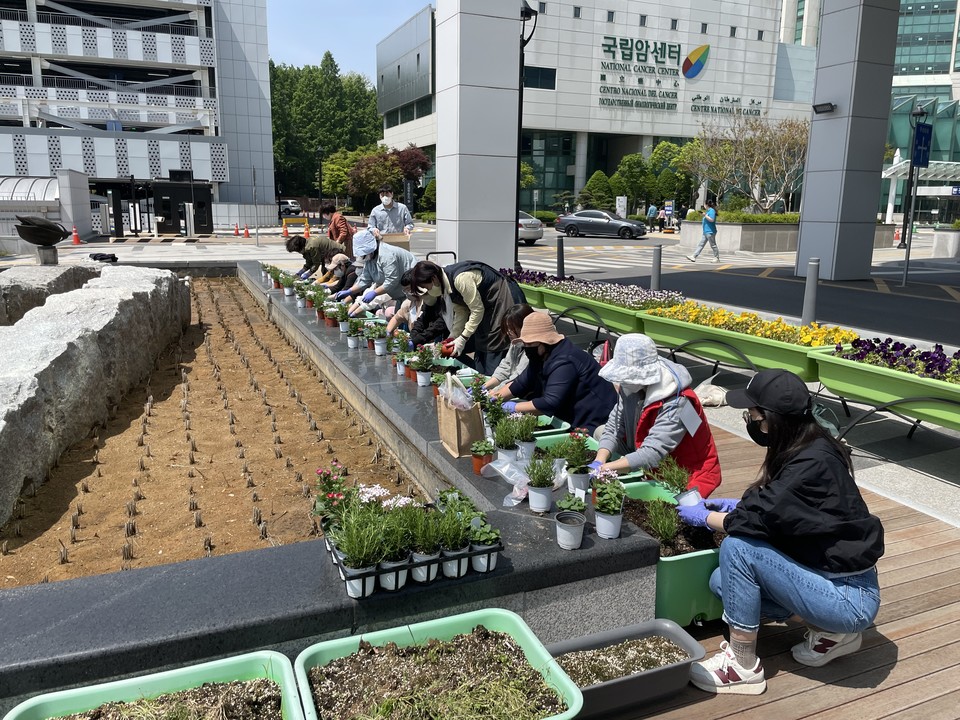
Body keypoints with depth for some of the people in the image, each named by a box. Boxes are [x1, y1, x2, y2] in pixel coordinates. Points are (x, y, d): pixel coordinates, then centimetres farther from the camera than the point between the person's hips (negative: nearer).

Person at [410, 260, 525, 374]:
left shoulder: (460, 278, -29)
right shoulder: (447, 282, -1)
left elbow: (477, 310, -23)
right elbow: (460, 311, 5)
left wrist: (463, 339, -19)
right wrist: (452, 339, 0)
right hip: (488, 306, 9)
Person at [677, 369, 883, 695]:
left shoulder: (812, 465, -26)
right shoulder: (808, 447, 0)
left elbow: (758, 519, -24)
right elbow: (777, 507, 15)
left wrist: (704, 516, -7)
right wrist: (737, 505, 4)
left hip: (851, 598, -9)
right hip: (828, 574, 9)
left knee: (737, 547, -21)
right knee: (721, 581, 4)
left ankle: (743, 666, -6)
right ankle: (832, 633, 11)